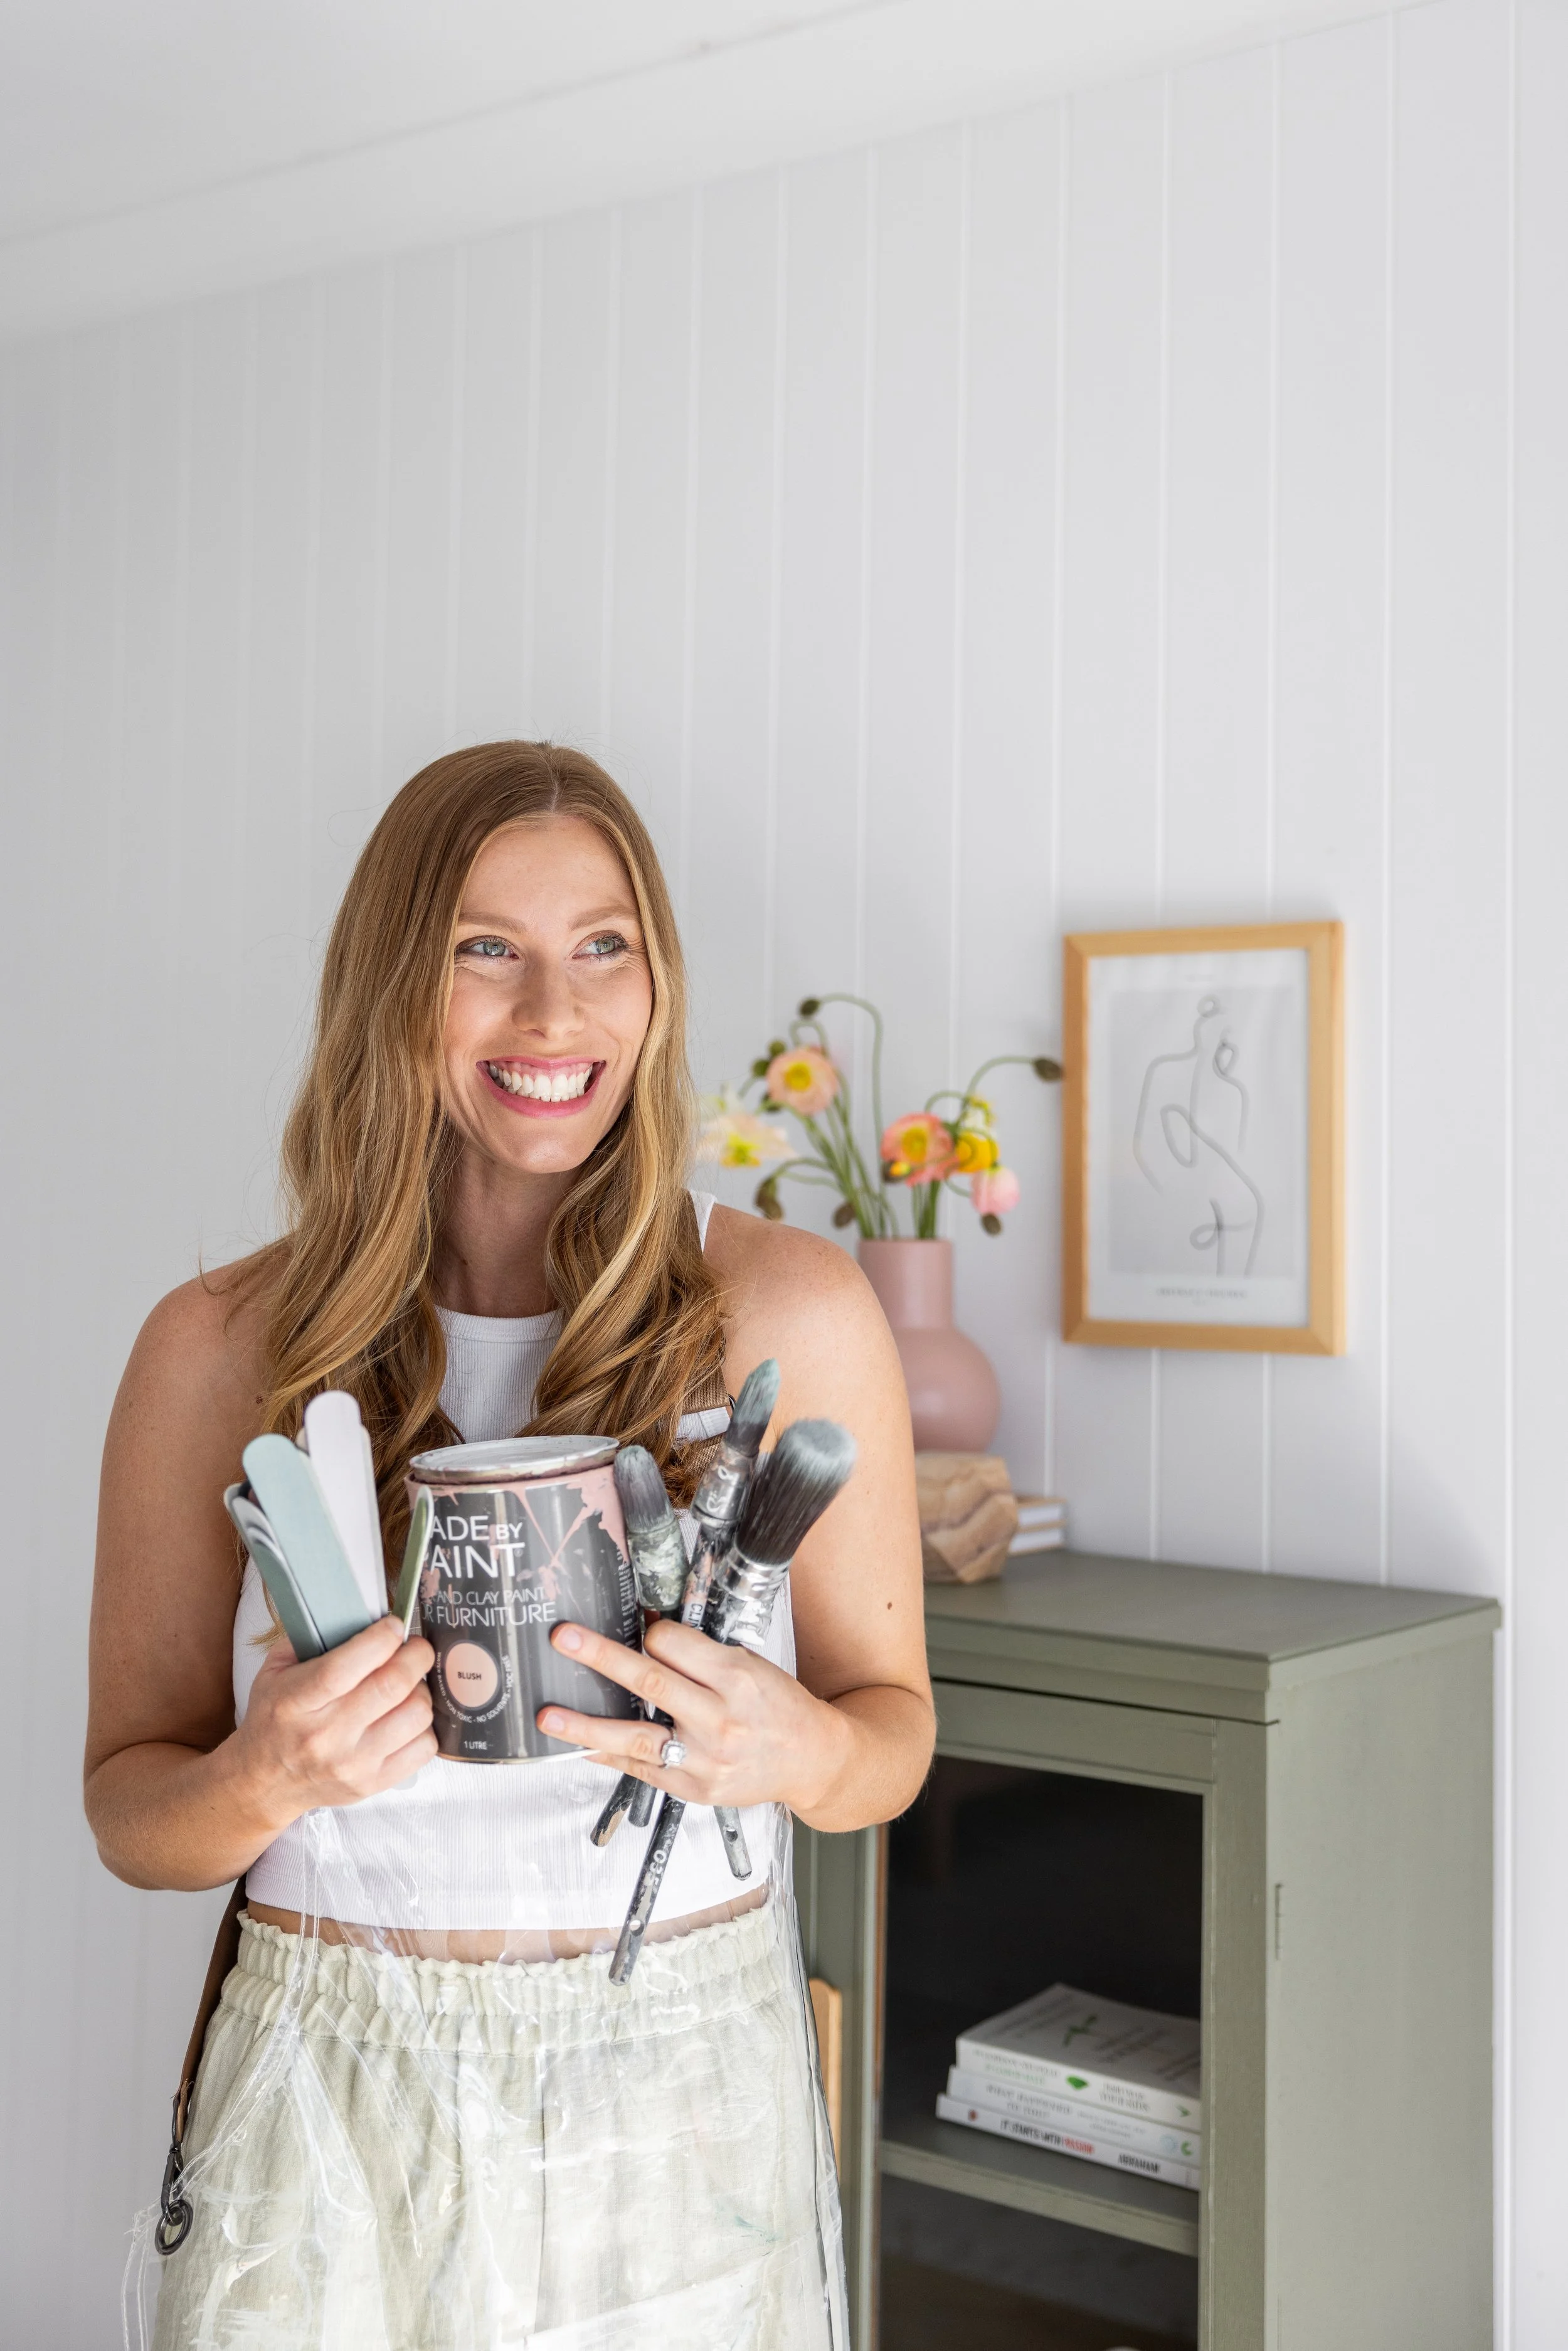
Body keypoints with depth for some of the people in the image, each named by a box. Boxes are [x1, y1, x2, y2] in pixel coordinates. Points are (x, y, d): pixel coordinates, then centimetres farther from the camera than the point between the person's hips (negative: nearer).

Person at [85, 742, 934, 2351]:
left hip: (685, 2116, 0)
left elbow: (893, 1730, 2)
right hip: (332, 2123, 0)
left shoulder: (790, 1311, -7)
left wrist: (797, 1751, -20)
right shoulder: (219, 1349, -6)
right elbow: (129, 1809, 1)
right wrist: (266, 1779, -20)